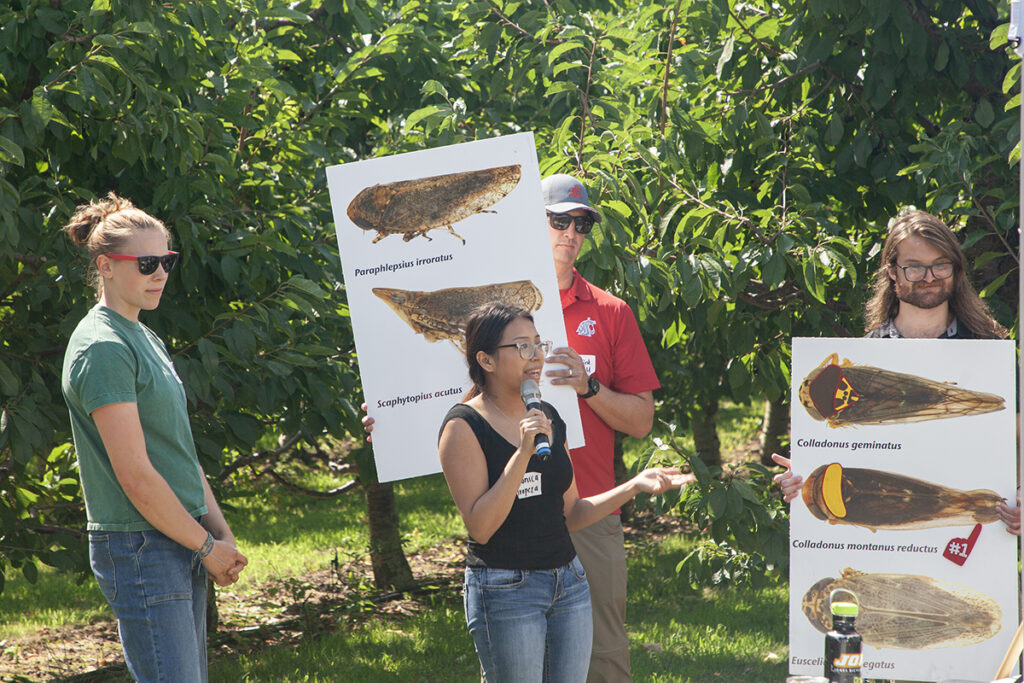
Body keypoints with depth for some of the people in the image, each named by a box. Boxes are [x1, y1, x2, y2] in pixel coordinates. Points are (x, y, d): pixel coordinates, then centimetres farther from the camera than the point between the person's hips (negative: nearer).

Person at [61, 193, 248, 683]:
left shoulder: (147, 339, 15)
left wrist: (221, 531, 6)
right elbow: (135, 476, -18)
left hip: (184, 541, 9)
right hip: (140, 548, -9)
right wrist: (207, 547, -10)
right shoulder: (102, 348, -14)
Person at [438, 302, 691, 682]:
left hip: (569, 580, 6)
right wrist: (523, 453, -22)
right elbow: (480, 526, -17)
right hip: (504, 589, -6)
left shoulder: (548, 418, 11)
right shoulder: (464, 426, -9)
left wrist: (635, 486, 6)